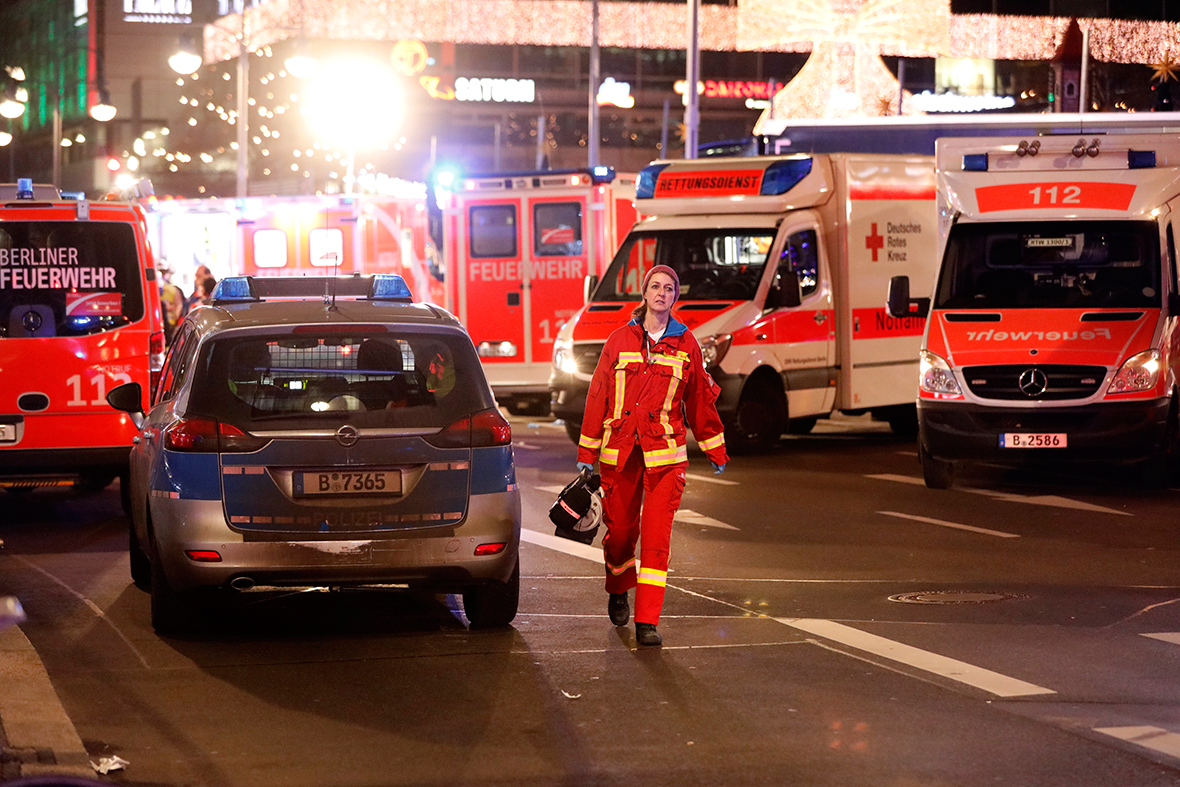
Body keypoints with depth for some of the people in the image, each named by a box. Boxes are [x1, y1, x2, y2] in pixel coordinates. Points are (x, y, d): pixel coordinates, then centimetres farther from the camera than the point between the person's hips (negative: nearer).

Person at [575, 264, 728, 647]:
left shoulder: (685, 344, 5)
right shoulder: (620, 340, 5)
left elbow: (700, 400, 13)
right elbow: (597, 396, 7)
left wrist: (716, 452, 17)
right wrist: (586, 453, 6)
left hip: (664, 455, -1)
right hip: (620, 453, 1)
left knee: (656, 535, -8)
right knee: (619, 529, 9)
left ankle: (647, 621, -8)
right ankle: (618, 593, 39)